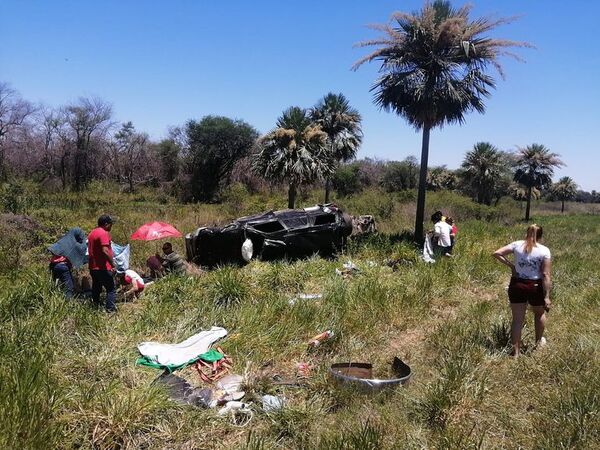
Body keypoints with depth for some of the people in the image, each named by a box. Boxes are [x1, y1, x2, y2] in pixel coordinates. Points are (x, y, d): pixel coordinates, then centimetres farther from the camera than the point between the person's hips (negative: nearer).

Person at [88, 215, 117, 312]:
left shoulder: (92, 233, 15)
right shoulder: (104, 233, -15)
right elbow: (105, 251, -25)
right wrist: (113, 264, -19)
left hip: (93, 267, 9)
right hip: (103, 268, -9)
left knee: (96, 289, 16)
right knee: (111, 289, -4)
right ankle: (110, 309, -8)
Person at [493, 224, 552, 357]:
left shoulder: (517, 245, -2)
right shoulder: (544, 250, -8)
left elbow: (496, 253, -6)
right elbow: (546, 275, -11)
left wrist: (510, 265, 0)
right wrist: (547, 296, -9)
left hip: (517, 285, 1)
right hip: (536, 286, -1)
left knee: (517, 319, 9)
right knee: (540, 313, 29)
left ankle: (516, 351, 13)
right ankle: (539, 341, 45)